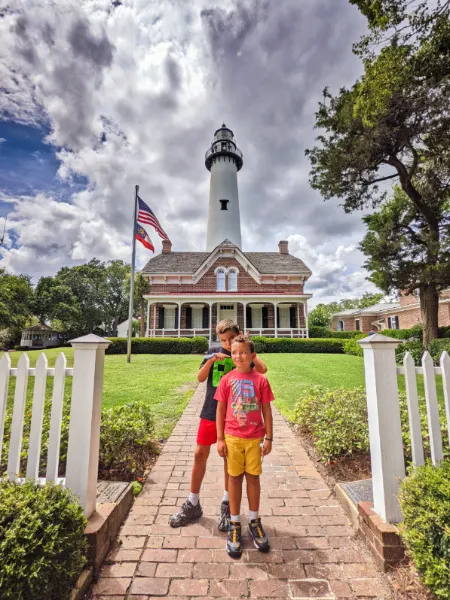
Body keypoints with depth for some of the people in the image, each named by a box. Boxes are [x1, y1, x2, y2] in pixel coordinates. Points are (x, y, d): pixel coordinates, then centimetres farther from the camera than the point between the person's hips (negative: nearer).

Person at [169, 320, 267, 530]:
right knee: (200, 454, 8)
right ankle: (193, 504, 28)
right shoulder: (213, 354, 1)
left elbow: (262, 369, -20)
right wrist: (211, 361, -25)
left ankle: (226, 504, 31)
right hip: (210, 412, 2)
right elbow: (200, 378, -9)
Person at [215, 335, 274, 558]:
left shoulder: (260, 380, -7)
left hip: (255, 438, 0)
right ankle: (234, 525, 31)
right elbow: (220, 410, -1)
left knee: (253, 478, 14)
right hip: (232, 437, 0)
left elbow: (266, 411, -1)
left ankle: (254, 521, 36)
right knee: (234, 478, 13)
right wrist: (220, 438, -2)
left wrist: (269, 437, 0)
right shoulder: (227, 380, -6)